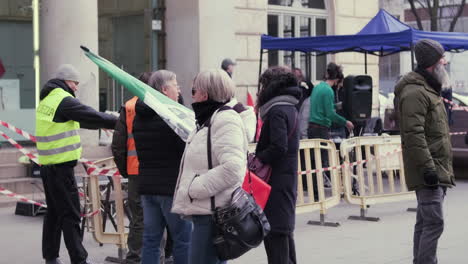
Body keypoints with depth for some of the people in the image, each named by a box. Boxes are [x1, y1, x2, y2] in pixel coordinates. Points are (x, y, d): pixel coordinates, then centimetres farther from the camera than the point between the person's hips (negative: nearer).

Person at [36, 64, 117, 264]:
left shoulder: (46, 101, 16)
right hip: (61, 167, -9)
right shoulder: (64, 100, -14)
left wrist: (103, 124, 26)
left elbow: (79, 120, 25)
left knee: (54, 212, 17)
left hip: (47, 165, 10)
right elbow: (93, 117, -15)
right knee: (70, 215, -7)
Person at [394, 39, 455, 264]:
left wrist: (444, 169, 24)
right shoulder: (415, 93, -14)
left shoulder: (428, 90, 20)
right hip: (428, 173, -10)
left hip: (437, 171, 10)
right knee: (434, 223, -13)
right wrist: (427, 167, -24)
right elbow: (413, 135, -22)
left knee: (424, 223, 14)